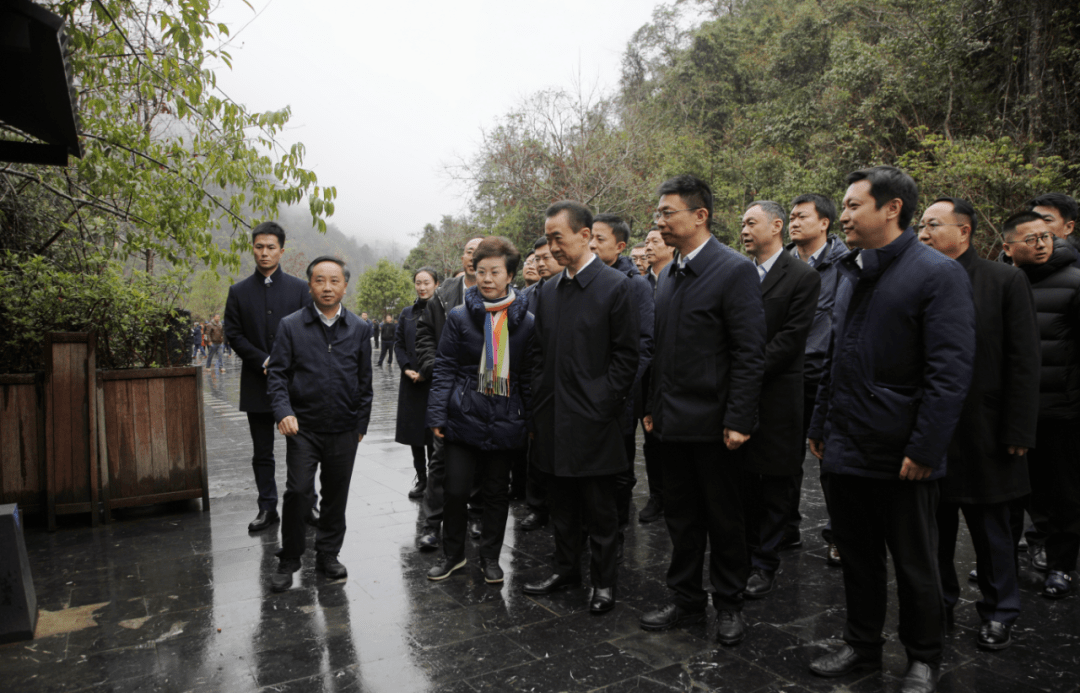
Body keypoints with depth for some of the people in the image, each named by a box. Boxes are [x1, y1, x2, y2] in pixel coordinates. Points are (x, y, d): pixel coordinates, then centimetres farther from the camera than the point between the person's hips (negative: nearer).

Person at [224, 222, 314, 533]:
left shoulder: (299, 288, 3)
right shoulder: (238, 292, 6)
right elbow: (234, 335, 2)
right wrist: (264, 361, -11)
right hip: (257, 383, 1)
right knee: (262, 452, 9)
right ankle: (267, 507, 19)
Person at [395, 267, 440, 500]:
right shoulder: (406, 313, 11)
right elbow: (398, 344, 11)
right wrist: (406, 368, -4)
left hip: (435, 382, -4)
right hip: (411, 382, 5)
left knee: (433, 431, -1)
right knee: (414, 430, 9)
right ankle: (421, 479, 20)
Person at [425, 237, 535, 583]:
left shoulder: (525, 322, 1)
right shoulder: (459, 317, 0)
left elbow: (529, 376, 5)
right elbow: (445, 368, 1)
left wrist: (532, 421, 2)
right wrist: (437, 414, -5)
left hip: (506, 422, 1)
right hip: (464, 417, 0)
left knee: (497, 492, 11)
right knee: (456, 490, 4)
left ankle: (490, 556, 29)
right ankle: (452, 553, 26)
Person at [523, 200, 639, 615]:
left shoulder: (615, 286, -7)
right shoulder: (547, 291, 11)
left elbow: (626, 356, -8)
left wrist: (604, 406, -13)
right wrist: (538, 405, 8)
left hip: (593, 420, -6)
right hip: (553, 419, 6)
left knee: (599, 508, 6)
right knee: (560, 502, 17)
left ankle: (603, 581, 21)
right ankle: (566, 569, 33)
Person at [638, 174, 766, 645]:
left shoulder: (735, 271, -12)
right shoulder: (667, 276, 12)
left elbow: (749, 354, -15)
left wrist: (738, 421, -18)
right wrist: (652, 407, 12)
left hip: (713, 424, -7)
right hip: (672, 424, 7)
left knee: (724, 520, 9)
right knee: (680, 518, 16)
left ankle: (728, 605, 27)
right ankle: (686, 601, 31)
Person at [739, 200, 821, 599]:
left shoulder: (803, 277, -5)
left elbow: (790, 339, -12)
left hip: (776, 397, -5)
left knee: (775, 487, 6)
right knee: (744, 483, 11)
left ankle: (764, 566, 17)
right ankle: (746, 555, 25)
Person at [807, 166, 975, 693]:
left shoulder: (938, 274, -11)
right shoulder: (852, 274, 12)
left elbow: (950, 372, -16)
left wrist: (924, 450, -19)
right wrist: (820, 426, 15)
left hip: (901, 458, -6)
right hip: (846, 451, 7)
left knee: (915, 568, 11)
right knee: (857, 559, 18)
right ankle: (862, 647, 34)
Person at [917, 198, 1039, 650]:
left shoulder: (1006, 281, -5)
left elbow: (1023, 362, -6)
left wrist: (1017, 433, -10)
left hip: (982, 434, -2)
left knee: (991, 529, 12)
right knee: (935, 527, 13)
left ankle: (999, 613, 30)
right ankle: (940, 603, 30)